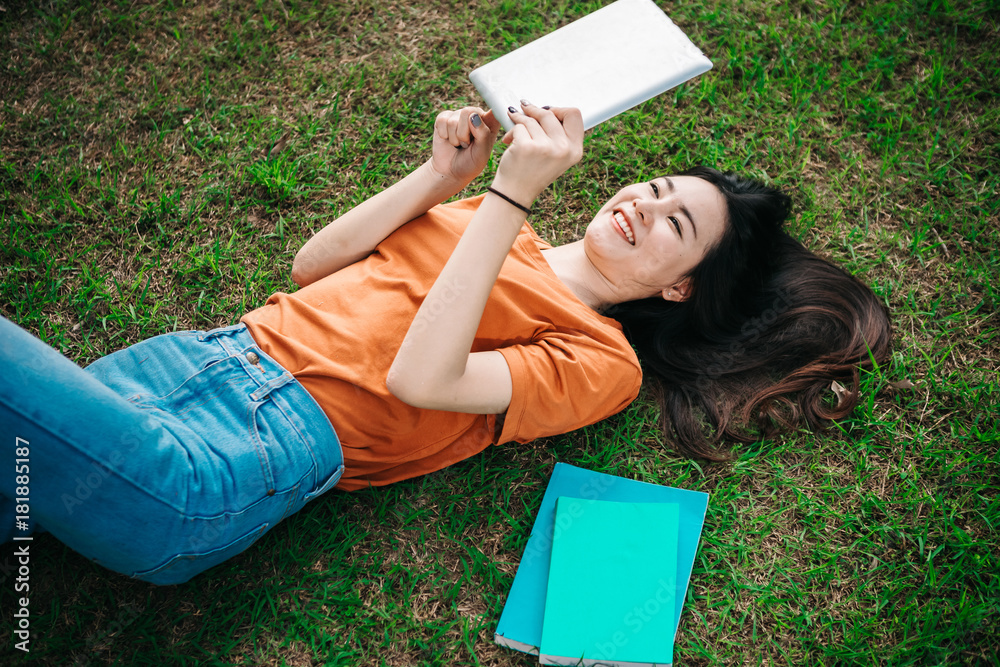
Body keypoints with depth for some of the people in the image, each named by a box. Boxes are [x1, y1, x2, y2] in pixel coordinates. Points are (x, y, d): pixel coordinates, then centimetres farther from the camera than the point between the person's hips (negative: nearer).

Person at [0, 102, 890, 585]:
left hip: (255, 450, -6)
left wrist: (514, 193, -20)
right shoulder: (487, 219, 17)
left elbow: (419, 379, -20)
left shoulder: (600, 359, -3)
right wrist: (442, 175, 2)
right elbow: (312, 266, 12)